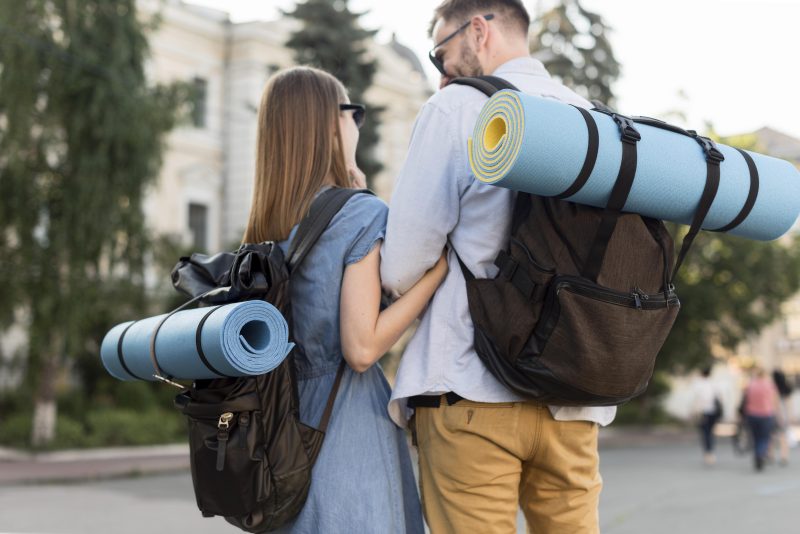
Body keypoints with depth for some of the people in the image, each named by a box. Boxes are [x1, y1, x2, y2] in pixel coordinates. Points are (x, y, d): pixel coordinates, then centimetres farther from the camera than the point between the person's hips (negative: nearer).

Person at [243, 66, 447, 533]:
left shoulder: (267, 227, 8)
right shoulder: (362, 214, -13)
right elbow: (362, 348, -18)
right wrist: (439, 268, -13)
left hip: (288, 423, 7)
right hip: (350, 424, -7)